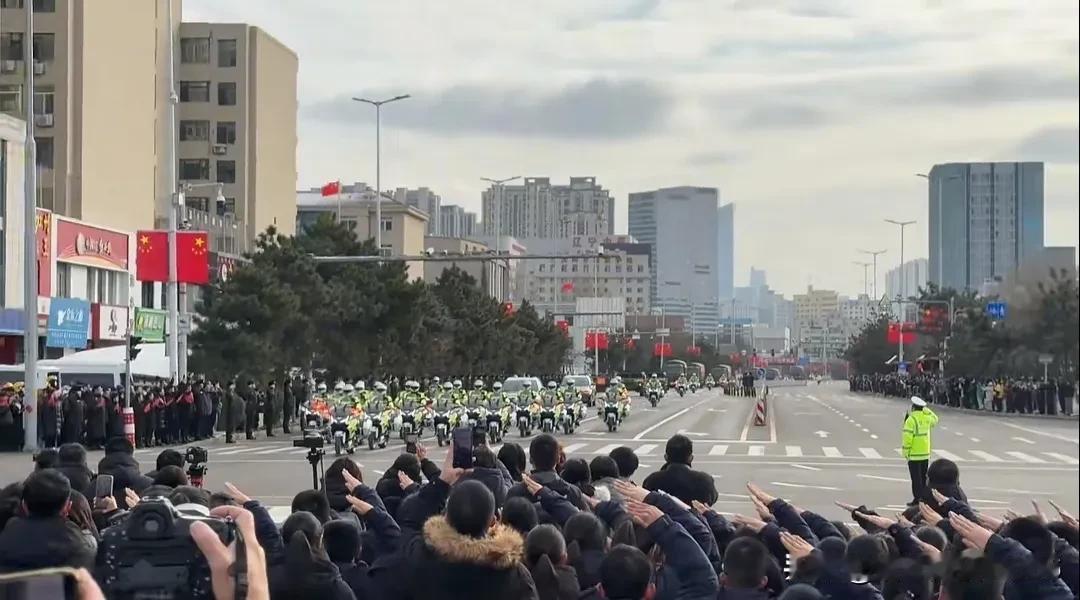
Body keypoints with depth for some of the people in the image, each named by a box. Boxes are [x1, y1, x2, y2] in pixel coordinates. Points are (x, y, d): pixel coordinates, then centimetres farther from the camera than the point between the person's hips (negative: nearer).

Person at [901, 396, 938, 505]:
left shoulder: (911, 419, -17)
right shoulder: (927, 417, 2)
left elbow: (907, 437, -19)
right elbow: (935, 419, 27)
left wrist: (905, 451, -11)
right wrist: (926, 410, 18)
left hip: (914, 455, -6)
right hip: (926, 454, 6)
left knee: (916, 478, -3)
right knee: (923, 478, 15)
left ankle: (917, 499, -3)